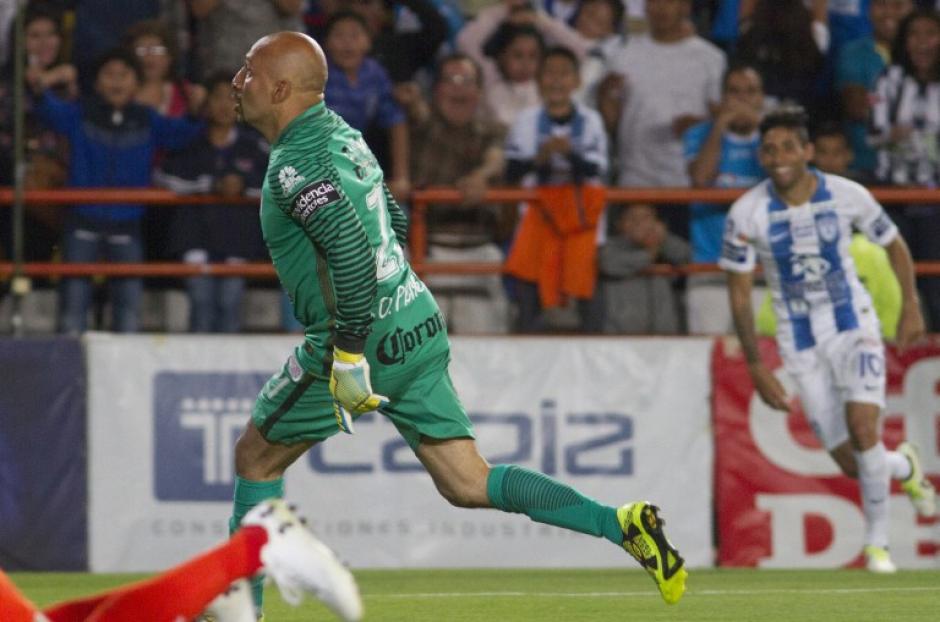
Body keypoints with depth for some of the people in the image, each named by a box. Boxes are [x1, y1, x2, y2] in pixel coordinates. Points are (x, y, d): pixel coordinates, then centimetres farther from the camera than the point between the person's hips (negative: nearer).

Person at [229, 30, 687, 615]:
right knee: (470, 485, 6)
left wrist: (348, 349, -27)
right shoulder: (340, 133, 14)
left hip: (366, 342, -9)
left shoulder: (297, 163, -16)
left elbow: (351, 249, -29)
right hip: (418, 326, 9)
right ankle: (621, 523, -6)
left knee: (256, 457, 10)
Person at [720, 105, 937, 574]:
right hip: (800, 342, 1)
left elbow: (894, 245, 7)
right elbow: (739, 294, -5)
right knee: (853, 465, -1)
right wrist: (756, 368, -7)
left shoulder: (846, 196, -10)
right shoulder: (746, 214, -12)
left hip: (853, 327, -1)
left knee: (862, 426, -23)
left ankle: (877, 542, -5)